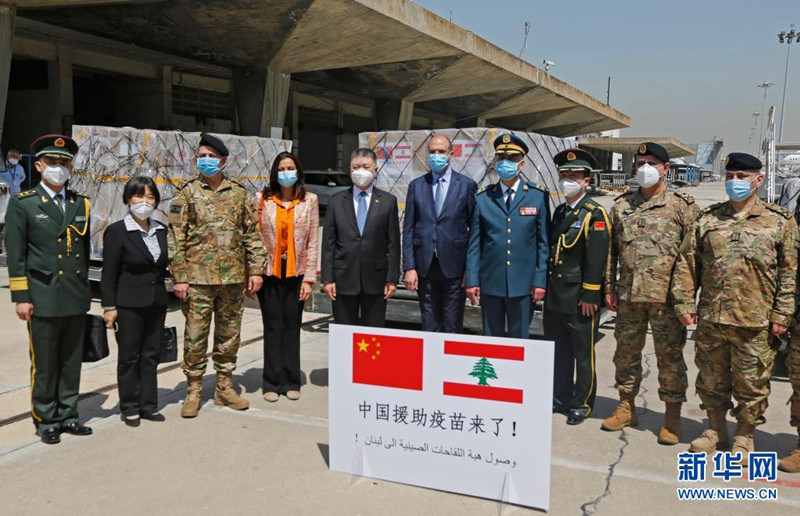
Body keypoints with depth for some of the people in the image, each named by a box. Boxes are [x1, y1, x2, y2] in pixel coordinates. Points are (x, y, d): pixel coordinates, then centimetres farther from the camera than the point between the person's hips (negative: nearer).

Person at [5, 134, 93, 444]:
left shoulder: (81, 204, 11)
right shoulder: (22, 204, -1)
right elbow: (16, 256, -4)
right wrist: (21, 298, -8)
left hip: (77, 300, 4)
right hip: (43, 300, -4)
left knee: (72, 362, 11)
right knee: (44, 365, 5)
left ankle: (68, 416, 23)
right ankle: (45, 421, 19)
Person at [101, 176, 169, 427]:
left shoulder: (161, 230, 8)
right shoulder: (117, 231, -9)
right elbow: (109, 274, -9)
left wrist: (163, 296, 11)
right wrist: (109, 307, -12)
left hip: (157, 303, 5)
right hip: (129, 305, -5)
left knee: (151, 355, 11)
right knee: (129, 357, 6)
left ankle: (149, 405, 22)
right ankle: (130, 408, 18)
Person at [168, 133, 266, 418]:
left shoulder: (238, 192, 8)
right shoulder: (187, 192, 1)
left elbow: (252, 233, 10)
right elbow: (176, 237, -2)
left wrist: (255, 270, 3)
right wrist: (179, 277, -8)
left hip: (233, 277, 3)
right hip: (198, 277, -2)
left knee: (230, 335, 10)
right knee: (195, 335, 2)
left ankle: (224, 387, 23)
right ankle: (193, 391, 15)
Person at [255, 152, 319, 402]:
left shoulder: (309, 200, 2)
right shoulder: (262, 199, 2)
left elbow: (312, 241, 1)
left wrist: (309, 278, -3)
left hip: (296, 272, 0)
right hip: (269, 271, 0)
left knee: (292, 326, 5)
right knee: (273, 326, 3)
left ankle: (291, 382, 16)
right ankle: (272, 383, 13)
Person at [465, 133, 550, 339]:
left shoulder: (538, 196, 2)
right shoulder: (482, 198, 5)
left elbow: (544, 243, 1)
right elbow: (474, 243, 4)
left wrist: (540, 281, -3)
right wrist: (472, 281, -1)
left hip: (523, 284, -1)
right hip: (490, 283, 1)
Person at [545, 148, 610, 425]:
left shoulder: (594, 214, -9)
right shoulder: (559, 212, 14)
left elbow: (597, 258, -15)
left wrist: (589, 296, -17)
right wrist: (545, 286, 16)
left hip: (580, 299, -7)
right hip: (554, 297, 7)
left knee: (583, 353, 5)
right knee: (558, 351, 15)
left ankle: (582, 403, 18)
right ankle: (560, 398, 28)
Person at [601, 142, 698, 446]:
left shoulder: (682, 205, -1)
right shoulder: (621, 205, 11)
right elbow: (612, 250, 13)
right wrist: (609, 288, 8)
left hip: (666, 295, -4)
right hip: (628, 294, 4)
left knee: (669, 356, 4)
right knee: (626, 352, 12)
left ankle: (673, 415, 17)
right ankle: (627, 407, 27)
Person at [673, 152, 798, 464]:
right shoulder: (708, 218, 7)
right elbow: (687, 263, 7)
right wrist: (684, 301, 2)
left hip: (755, 322, -3)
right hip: (710, 318, 3)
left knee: (751, 384, 7)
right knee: (710, 380, 14)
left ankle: (745, 437, 25)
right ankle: (715, 429, 32)